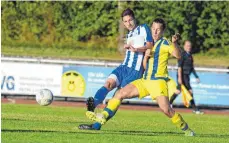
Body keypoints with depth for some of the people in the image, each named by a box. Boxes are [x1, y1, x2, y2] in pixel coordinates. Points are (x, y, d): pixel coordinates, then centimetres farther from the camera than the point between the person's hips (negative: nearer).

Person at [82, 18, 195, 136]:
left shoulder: (165, 43, -5)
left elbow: (178, 55, -23)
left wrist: (174, 43, -42)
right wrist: (146, 56, -1)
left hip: (158, 81, -7)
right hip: (145, 81, 7)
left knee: (166, 109, -19)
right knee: (121, 93, 1)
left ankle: (186, 129, -3)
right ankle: (104, 116, 5)